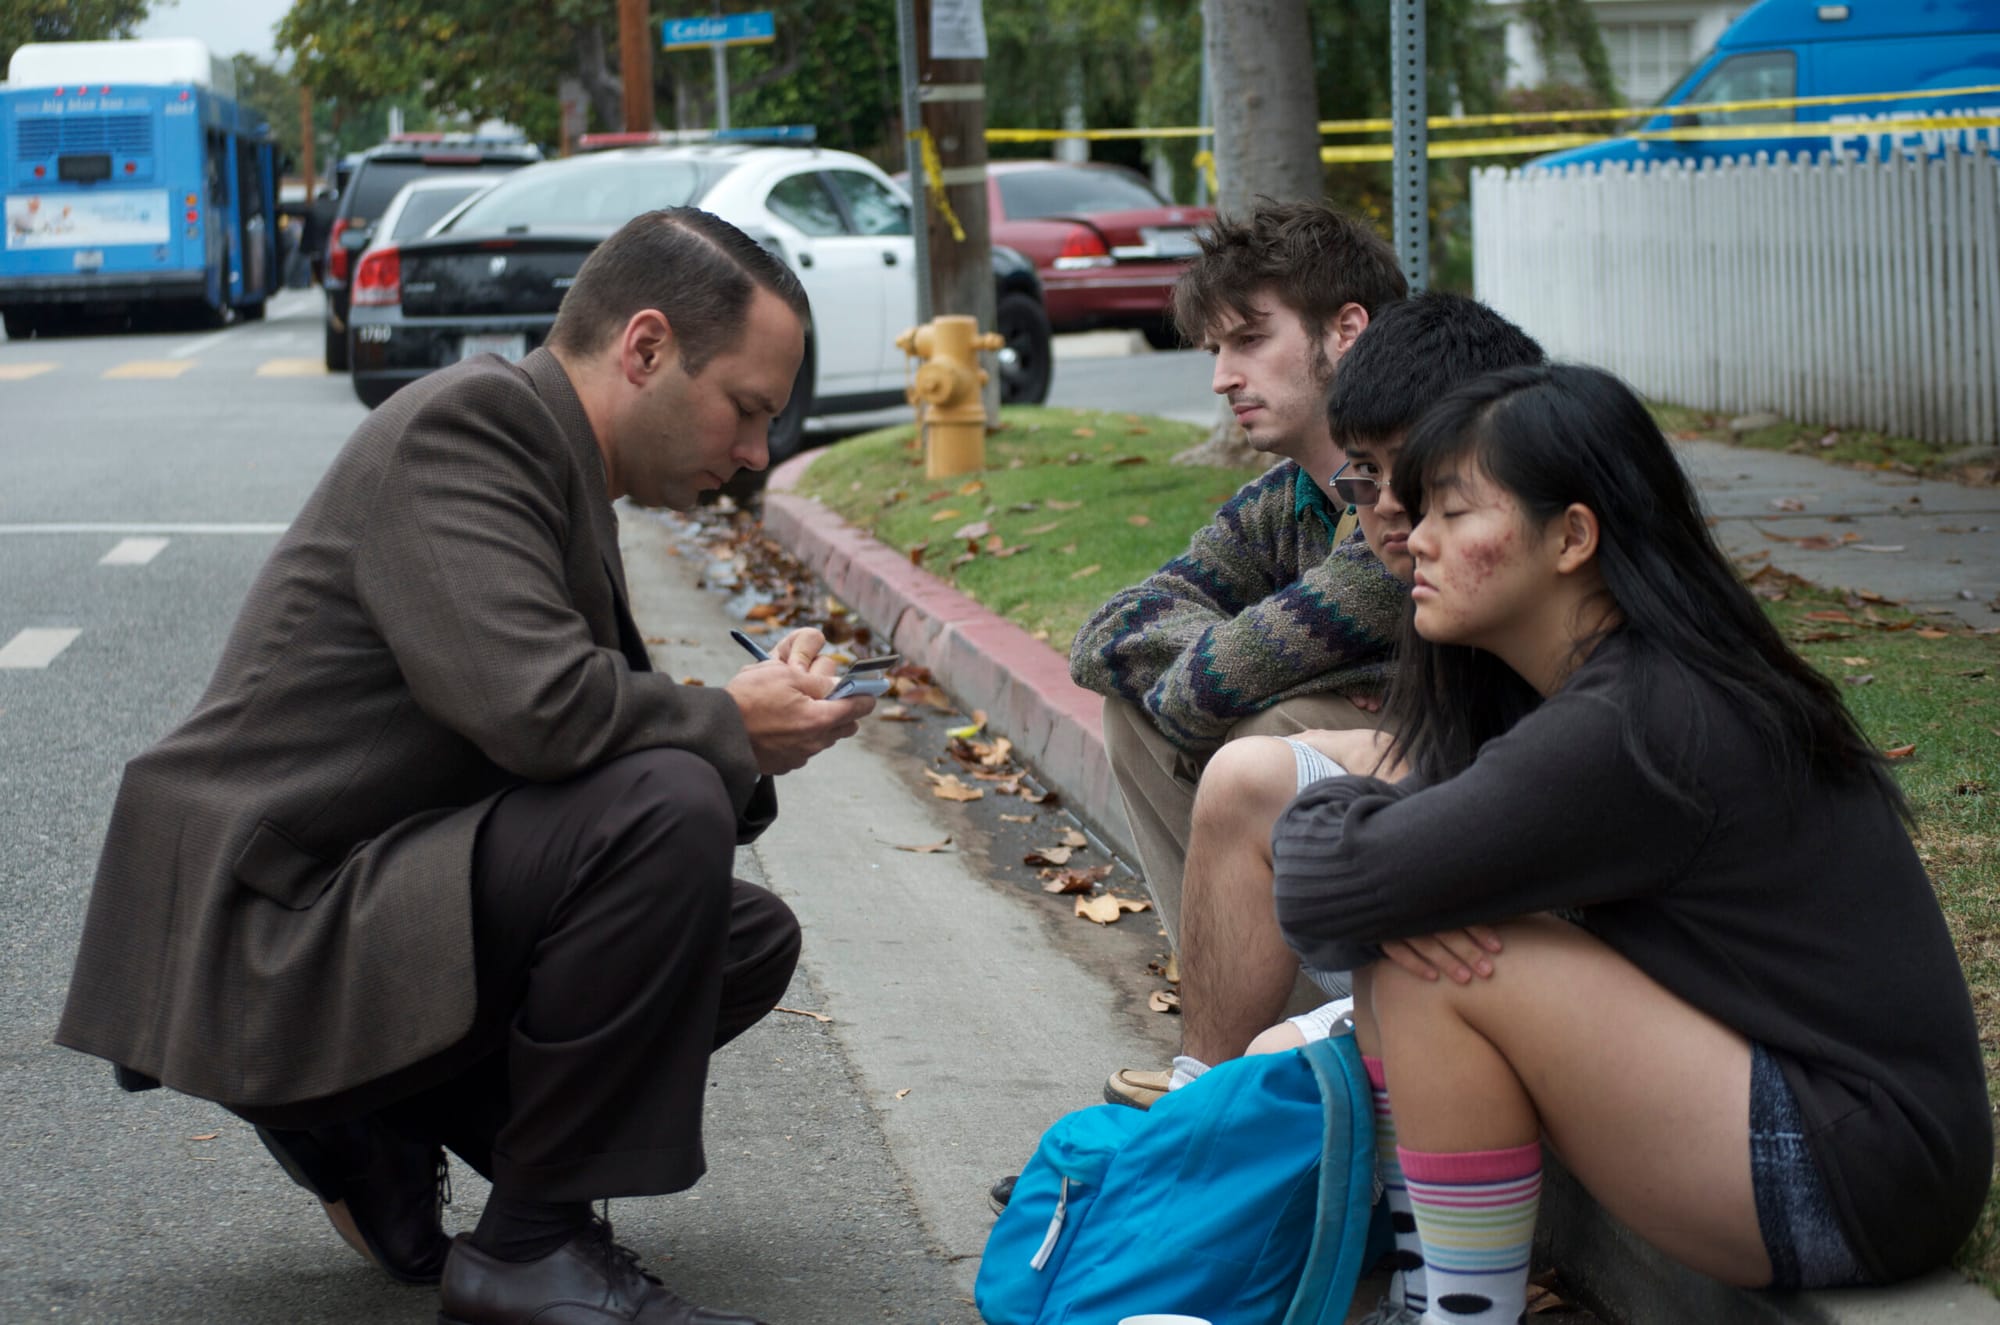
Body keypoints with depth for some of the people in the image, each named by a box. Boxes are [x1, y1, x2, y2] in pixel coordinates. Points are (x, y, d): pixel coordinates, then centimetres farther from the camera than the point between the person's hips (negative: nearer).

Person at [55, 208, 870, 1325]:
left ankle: (373, 1128, 11)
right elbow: (533, 706, -29)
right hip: (266, 938, -11)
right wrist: (728, 729, -11)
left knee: (752, 942, 12)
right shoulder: (466, 425, -15)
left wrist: (762, 711, 1)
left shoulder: (549, 464, 16)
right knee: (667, 807, -27)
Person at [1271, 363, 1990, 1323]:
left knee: (1437, 973, -18)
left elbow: (1327, 892, -24)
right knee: (1408, 933, 6)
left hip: (1861, 1169, -10)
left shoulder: (1624, 732, -23)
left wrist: (1330, 809, -2)